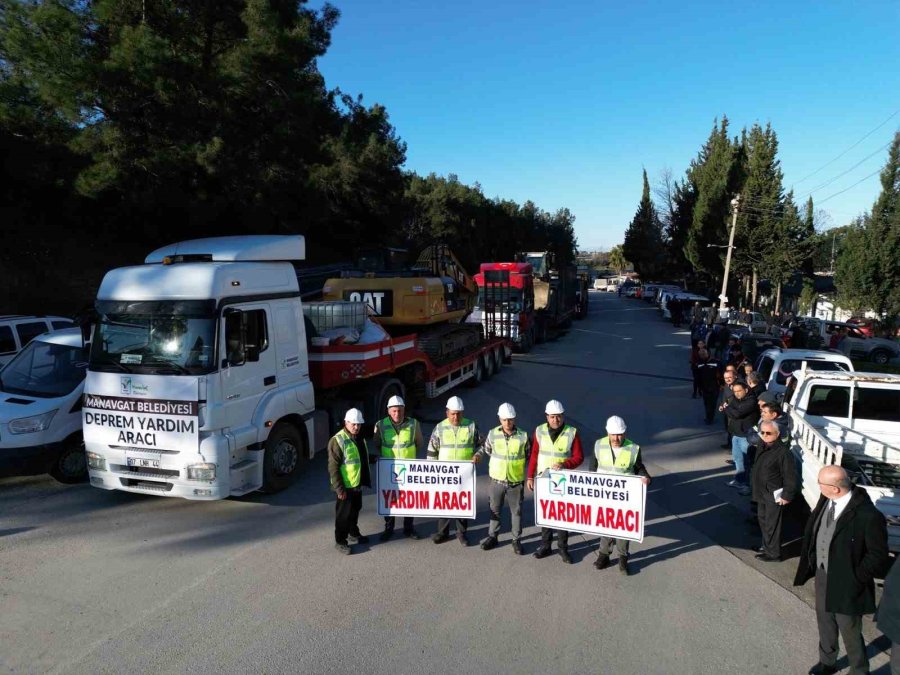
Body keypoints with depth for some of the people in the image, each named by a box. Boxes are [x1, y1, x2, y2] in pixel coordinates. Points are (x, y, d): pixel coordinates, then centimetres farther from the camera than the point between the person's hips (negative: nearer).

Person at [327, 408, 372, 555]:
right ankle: (340, 541, 15)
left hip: (357, 484, 8)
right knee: (343, 514, 2)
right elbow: (333, 467, -20)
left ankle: (353, 534, 39)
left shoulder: (359, 438, 9)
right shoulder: (338, 440, -19)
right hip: (345, 486, -8)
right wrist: (339, 488, -22)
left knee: (355, 510, 21)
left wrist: (366, 480, 21)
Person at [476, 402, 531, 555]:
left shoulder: (523, 436, -10)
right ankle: (492, 536, 32)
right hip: (497, 480, 1)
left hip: (516, 481, -1)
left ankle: (516, 540, 27)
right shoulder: (493, 434, -7)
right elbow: (485, 449, 12)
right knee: (495, 510, 15)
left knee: (516, 511, 11)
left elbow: (530, 456, 3)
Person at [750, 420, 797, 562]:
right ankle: (766, 546, 39)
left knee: (772, 524, 3)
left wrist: (787, 496, -16)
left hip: (774, 495, -9)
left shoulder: (783, 452, -22)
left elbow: (790, 476, -20)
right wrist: (755, 487, 20)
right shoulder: (761, 447, 4)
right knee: (763, 519, 21)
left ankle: (773, 553, 17)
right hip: (762, 492, 9)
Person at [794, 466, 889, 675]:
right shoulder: (826, 500, -11)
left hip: (845, 584, -6)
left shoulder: (868, 516, -31)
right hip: (822, 575, 6)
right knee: (825, 623, 26)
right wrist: (813, 563, 6)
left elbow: (878, 556, -19)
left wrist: (855, 579, -16)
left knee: (850, 632, 16)